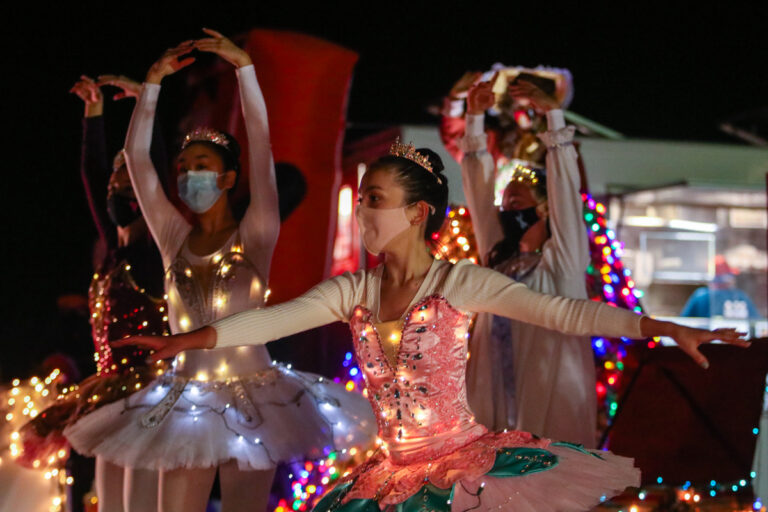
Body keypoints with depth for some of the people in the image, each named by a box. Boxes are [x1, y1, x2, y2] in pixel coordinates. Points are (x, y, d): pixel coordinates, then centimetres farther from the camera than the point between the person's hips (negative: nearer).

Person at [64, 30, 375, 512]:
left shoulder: (255, 236, -5)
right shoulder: (174, 237, 5)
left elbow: (261, 148, -14)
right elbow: (136, 157, 1)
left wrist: (244, 66, -17)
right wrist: (153, 82, -2)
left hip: (251, 399, -3)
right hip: (186, 398, 3)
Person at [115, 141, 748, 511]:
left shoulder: (460, 282, -7)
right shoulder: (352, 292, 3)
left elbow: (561, 312, -13)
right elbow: (275, 319, -6)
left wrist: (661, 327, -23)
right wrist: (188, 339, -20)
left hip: (467, 458, -3)